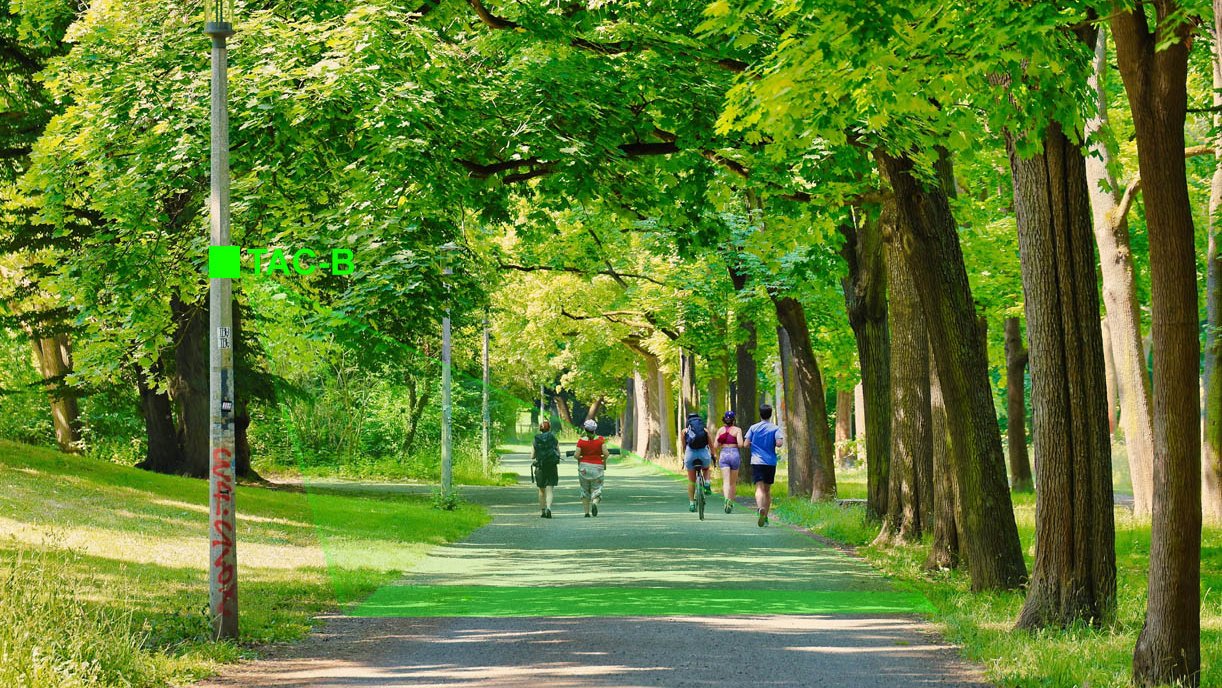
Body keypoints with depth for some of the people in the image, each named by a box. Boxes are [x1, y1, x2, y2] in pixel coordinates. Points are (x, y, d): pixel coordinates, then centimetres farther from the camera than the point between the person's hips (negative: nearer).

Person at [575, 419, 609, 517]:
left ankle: (587, 512, 10)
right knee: (596, 489, 6)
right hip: (597, 467, 0)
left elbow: (577, 455, -9)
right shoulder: (601, 440, -4)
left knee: (585, 490, 13)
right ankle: (594, 503, -24)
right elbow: (605, 453, -12)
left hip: (584, 467, 0)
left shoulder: (581, 441, -5)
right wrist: (604, 463, 5)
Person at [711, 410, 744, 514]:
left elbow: (715, 446, 0)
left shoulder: (721, 430, 4)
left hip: (724, 455, 0)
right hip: (735, 454, 0)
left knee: (726, 481, -9)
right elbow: (740, 444, -13)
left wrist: (717, 457, 14)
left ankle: (727, 499, -35)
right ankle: (731, 504, 22)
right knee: (733, 482, 15)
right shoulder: (737, 429, -2)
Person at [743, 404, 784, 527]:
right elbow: (779, 443, -14)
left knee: (759, 488, -13)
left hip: (757, 462, -1)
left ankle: (761, 508, -42)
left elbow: (746, 444, -1)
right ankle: (765, 517, 19)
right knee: (767, 490, 15)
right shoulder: (775, 428, 0)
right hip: (770, 462, 1)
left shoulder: (753, 428, 3)